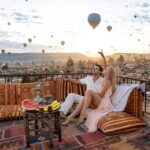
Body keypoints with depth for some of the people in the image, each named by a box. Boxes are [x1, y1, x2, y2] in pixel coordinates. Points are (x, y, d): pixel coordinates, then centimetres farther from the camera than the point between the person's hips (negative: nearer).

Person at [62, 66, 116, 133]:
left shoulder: (107, 81, -3)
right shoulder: (106, 81, 25)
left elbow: (101, 94, -10)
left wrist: (89, 93, -1)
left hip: (104, 103, -9)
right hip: (99, 103, 9)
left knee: (89, 92, -27)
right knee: (85, 100, -13)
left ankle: (82, 114, -31)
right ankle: (71, 116, -22)